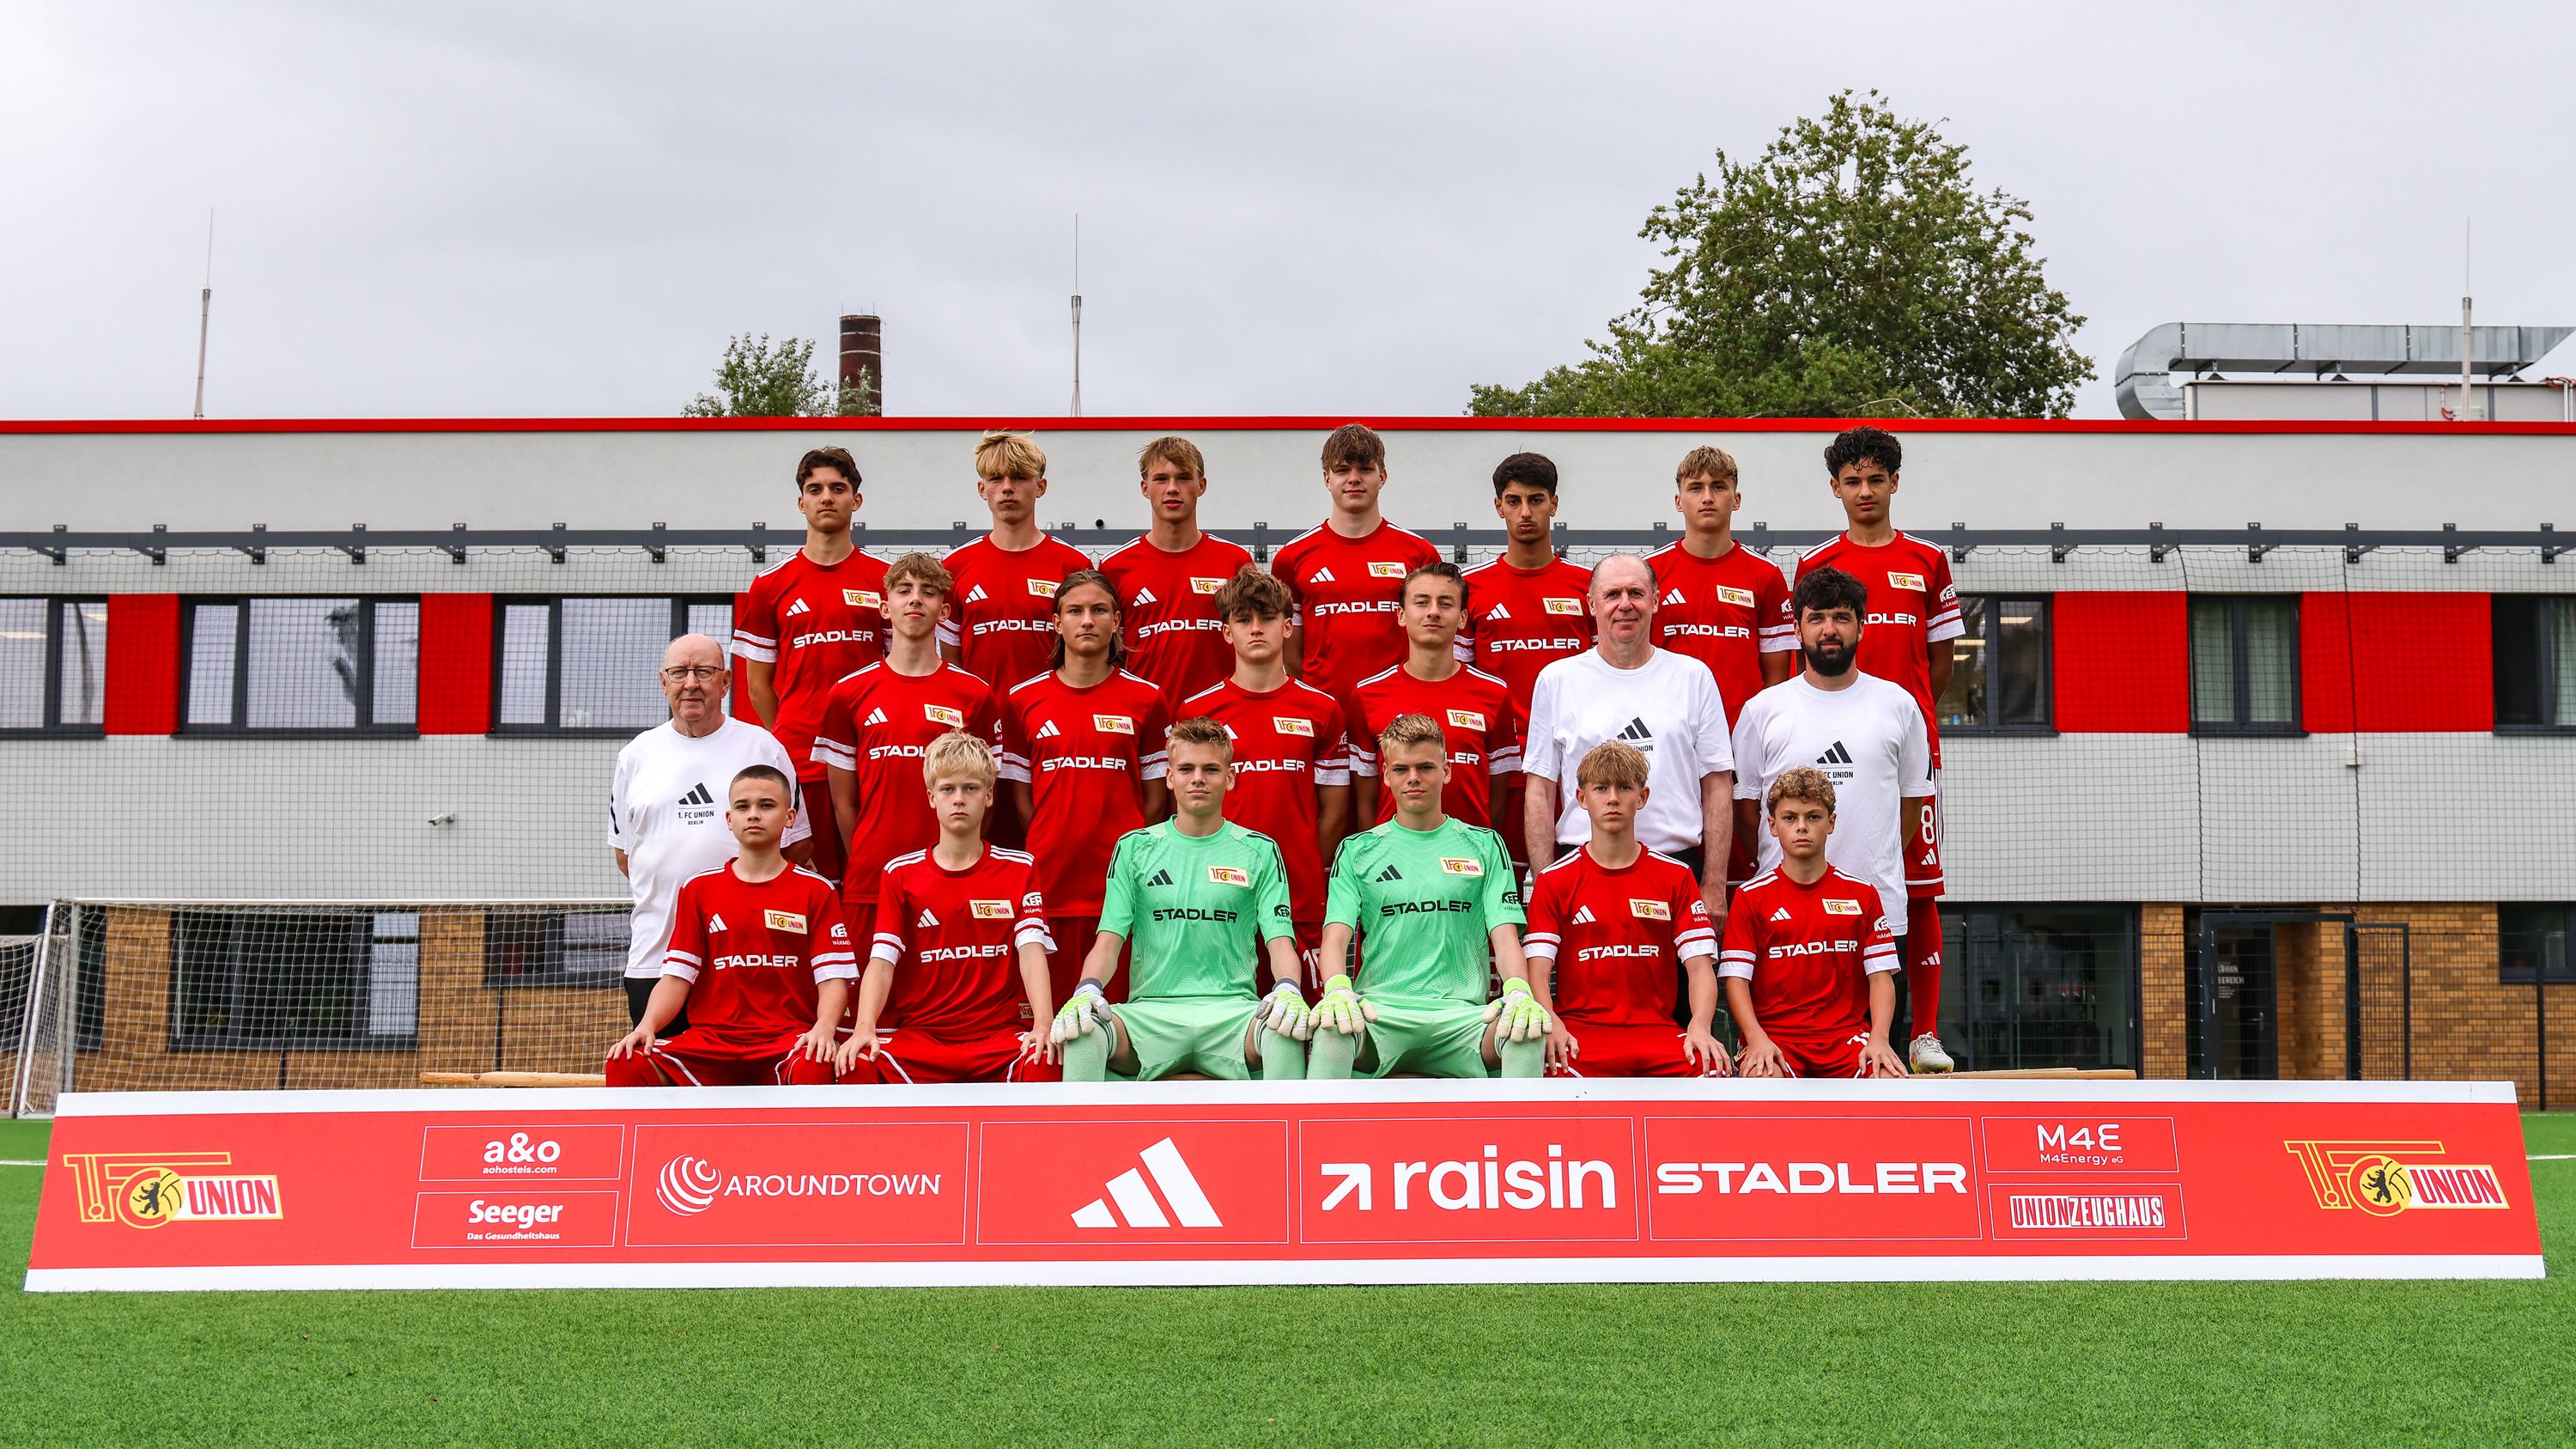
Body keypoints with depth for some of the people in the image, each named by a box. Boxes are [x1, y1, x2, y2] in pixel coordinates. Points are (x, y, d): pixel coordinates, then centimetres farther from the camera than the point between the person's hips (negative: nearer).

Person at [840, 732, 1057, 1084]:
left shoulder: (1019, 869, 10)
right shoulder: (900, 874, 12)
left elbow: (1031, 951, -4)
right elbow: (882, 959, 0)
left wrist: (1044, 1026, -22)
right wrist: (864, 1028, -20)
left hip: (998, 1035, -1)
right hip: (917, 1035, 1)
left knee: (1043, 1065, -36)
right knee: (859, 1065, -33)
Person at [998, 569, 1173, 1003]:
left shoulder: (1145, 699, 6)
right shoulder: (1023, 699, 8)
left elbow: (1155, 798, 9)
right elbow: (1022, 797, 10)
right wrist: (1053, 850, 3)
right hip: (1050, 881, 1)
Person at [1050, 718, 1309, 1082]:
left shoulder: (1259, 850, 13)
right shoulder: (1134, 847, 13)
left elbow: (1280, 942, 5)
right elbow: (1109, 941, 6)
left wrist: (1288, 990, -19)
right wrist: (1087, 991, -17)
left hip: (1233, 1009, 0)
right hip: (1151, 1009, 0)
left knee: (1284, 1030, -36)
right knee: (1084, 1031, -33)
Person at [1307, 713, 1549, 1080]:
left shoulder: (1484, 845, 16)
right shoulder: (1357, 851, 15)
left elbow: (1505, 936, 7)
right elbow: (1336, 936, 4)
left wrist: (1518, 992, -17)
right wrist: (1337, 989, -21)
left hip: (1462, 1013, 1)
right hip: (1379, 1011, 0)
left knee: (1529, 1032, -33)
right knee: (1332, 1029, -36)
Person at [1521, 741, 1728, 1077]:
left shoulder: (1675, 877, 13)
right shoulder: (1554, 881, 10)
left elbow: (1700, 968, 5)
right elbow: (1537, 972, 0)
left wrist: (1700, 1028, -16)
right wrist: (1552, 1027, -20)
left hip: (1657, 1030, 2)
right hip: (1581, 1031, -2)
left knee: (1713, 1071, -32)